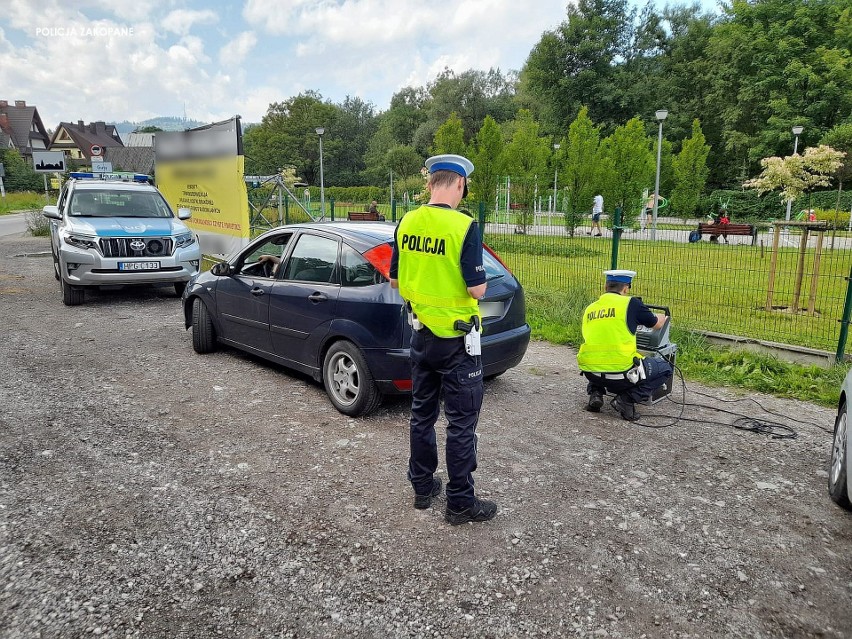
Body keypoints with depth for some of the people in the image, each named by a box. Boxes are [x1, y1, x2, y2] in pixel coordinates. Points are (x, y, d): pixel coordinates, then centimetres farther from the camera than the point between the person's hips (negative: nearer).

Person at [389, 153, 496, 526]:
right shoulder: (464, 226, -18)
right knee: (461, 422, 6)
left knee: (422, 413, 18)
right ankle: (460, 503, 18)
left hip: (421, 334, 6)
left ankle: (422, 487, 32)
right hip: (456, 339, -6)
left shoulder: (407, 223, 0)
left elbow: (395, 280, 7)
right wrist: (478, 281, 3)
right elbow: (477, 289, -18)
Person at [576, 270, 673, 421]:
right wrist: (662, 317, 42)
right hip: (621, 375, -5)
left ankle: (595, 393, 15)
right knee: (665, 368, 18)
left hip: (590, 373, 5)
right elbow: (657, 324, 16)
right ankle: (627, 399, 3)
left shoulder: (590, 308, 11)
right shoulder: (630, 303, -1)